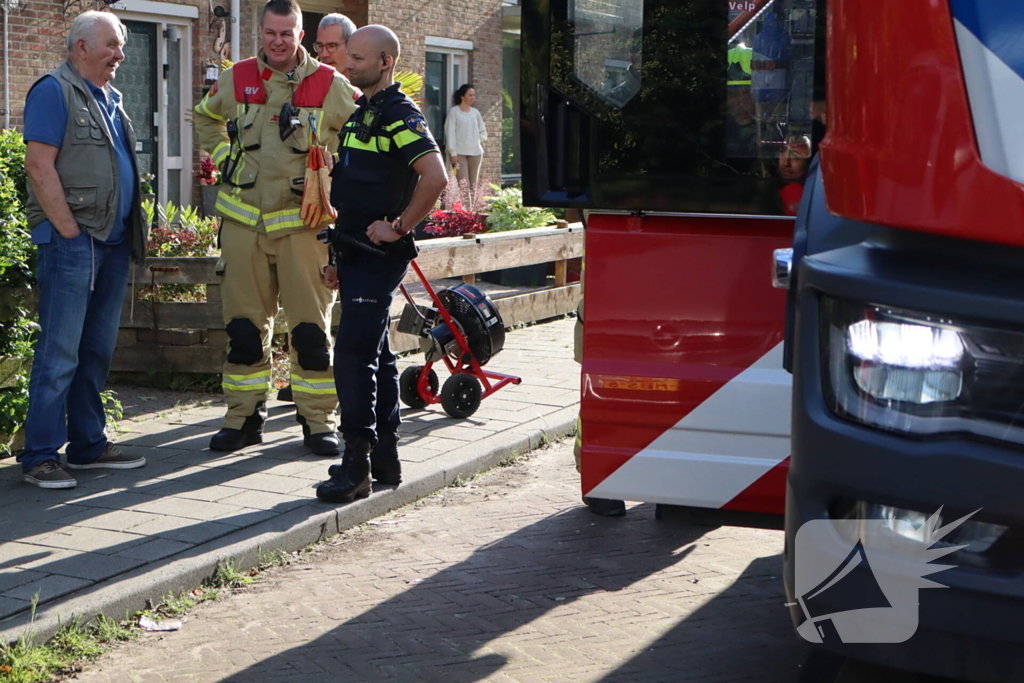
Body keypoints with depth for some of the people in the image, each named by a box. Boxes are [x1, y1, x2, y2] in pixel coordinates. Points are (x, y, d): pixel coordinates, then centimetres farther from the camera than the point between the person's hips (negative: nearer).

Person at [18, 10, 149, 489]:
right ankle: (40, 457, -3)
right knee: (59, 354, -7)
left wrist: (136, 231, 14)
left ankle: (88, 445, 21)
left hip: (114, 243, 8)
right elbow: (39, 166, -14)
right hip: (72, 241, -8)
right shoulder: (54, 91, -6)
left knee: (97, 351, 13)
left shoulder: (110, 98, 20)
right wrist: (69, 230, -16)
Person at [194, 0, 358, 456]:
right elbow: (205, 119, 27)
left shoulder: (329, 86, -1)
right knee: (244, 327, 7)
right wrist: (224, 158, 13)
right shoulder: (237, 80, 8)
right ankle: (244, 416, 17)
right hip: (244, 219, 3)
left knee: (311, 328, -2)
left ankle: (318, 422, 7)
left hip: (303, 223, -2)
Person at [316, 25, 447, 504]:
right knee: (375, 354, 14)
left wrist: (398, 228, -20)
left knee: (354, 353, -13)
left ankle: (356, 465, -10)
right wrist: (339, 250, 22)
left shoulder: (399, 115, -14)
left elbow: (435, 177, -28)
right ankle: (385, 457, 22)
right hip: (357, 253, 10)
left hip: (378, 257, -10)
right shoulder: (362, 113, 17)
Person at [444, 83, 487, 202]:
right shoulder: (454, 111, -2)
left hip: (475, 152, 5)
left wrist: (476, 139, 3)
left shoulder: (475, 112, 13)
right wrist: (453, 153, -12)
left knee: (473, 185, 4)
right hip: (459, 152, -5)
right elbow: (450, 133, -7)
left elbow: (483, 132, 22)